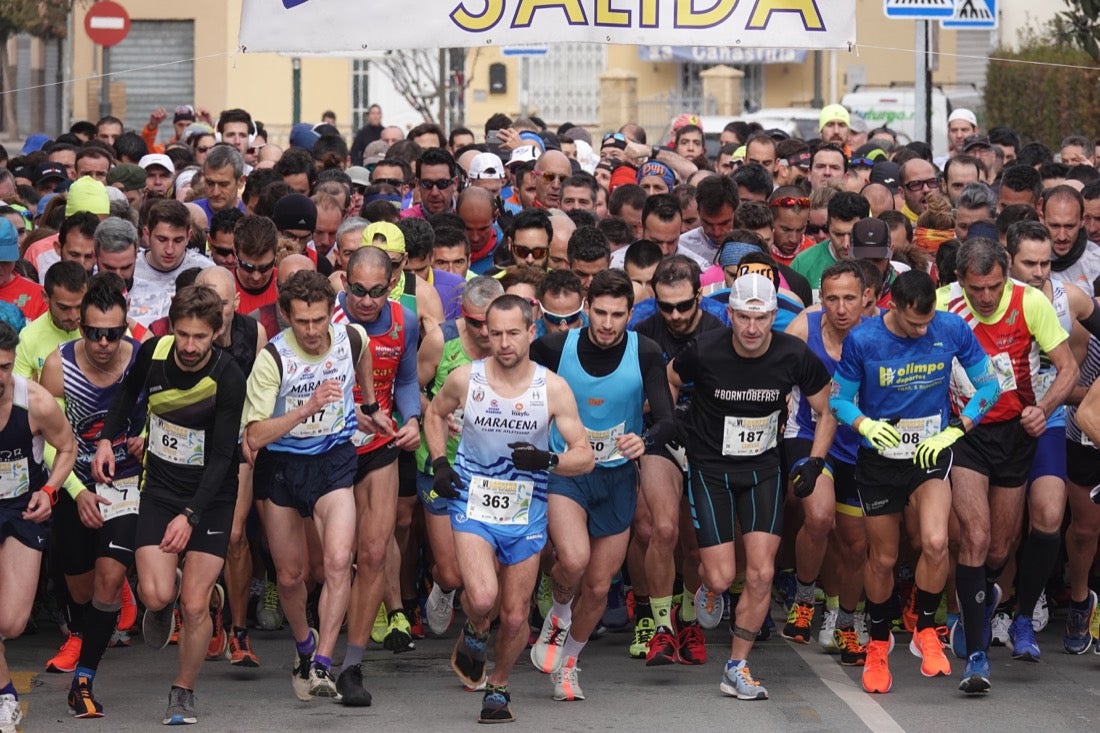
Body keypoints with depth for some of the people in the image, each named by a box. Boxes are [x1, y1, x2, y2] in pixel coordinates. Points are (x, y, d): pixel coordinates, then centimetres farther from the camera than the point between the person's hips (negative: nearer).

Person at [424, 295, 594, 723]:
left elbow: (585, 456, -6)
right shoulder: (465, 379, -7)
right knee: (482, 598, -23)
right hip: (473, 502, -1)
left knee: (515, 616, 7)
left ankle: (498, 687, 34)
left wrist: (547, 460, -26)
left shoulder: (553, 388, -9)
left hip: (526, 511, 1)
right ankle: (474, 634, 14)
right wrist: (439, 463, 2)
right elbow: (435, 413, 16)